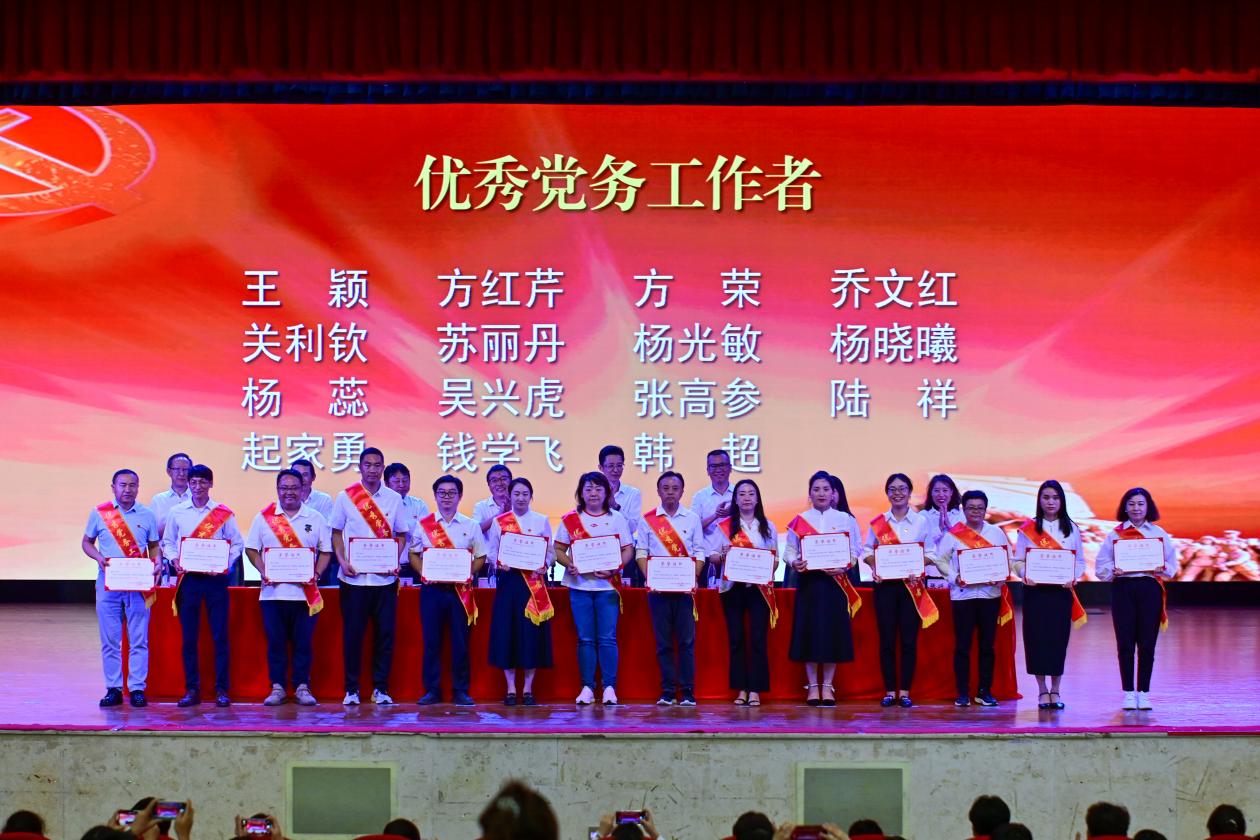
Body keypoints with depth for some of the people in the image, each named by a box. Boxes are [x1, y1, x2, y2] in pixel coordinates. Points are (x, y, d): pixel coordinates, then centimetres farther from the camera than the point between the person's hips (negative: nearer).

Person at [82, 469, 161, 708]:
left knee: (138, 639, -2)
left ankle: (137, 688, 1)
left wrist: (157, 563, -8)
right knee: (110, 639, 2)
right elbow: (87, 542, 12)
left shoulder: (147, 515, 7)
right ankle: (113, 689, 7)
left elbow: (154, 546, 12)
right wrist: (99, 558, -7)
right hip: (108, 582, 0)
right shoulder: (99, 513, 5)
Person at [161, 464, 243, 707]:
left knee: (220, 635, -2)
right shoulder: (177, 512, 8)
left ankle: (222, 689, 3)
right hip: (188, 578, 1)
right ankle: (192, 689, 8)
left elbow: (237, 543, 6)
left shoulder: (223, 513, 3)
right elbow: (167, 542, 14)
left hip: (215, 577, -1)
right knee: (189, 636, 2)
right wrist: (174, 559, -5)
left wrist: (226, 561, -10)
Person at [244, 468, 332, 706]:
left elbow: (326, 550, 8)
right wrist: (263, 571, -8)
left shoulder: (315, 518, 7)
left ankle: (302, 687, 8)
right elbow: (251, 549, 7)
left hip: (305, 592, 0)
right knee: (276, 641, 2)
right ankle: (277, 687, 9)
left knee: (303, 641, 1)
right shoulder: (263, 517, 7)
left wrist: (316, 574, -8)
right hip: (273, 591, 0)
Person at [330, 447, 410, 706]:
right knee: (352, 633, 0)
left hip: (385, 577, 1)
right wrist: (342, 561, -8)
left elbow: (401, 535, 11)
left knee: (385, 633, 2)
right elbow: (336, 533, 6)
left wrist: (396, 561, -5)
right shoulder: (345, 497, 2)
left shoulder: (394, 499, 6)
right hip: (354, 577, -1)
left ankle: (380, 688, 10)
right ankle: (351, 689, 8)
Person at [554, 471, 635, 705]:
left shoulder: (617, 519, 6)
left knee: (607, 638, -4)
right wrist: (569, 564, -14)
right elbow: (558, 549, 6)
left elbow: (628, 550, 3)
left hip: (607, 585, -1)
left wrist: (614, 568, -14)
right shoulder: (570, 519, 7)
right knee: (585, 639, 2)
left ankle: (609, 687, 1)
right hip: (579, 585, 1)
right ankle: (587, 687, 6)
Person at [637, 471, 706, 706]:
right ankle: (667, 692, 5)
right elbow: (641, 552, 6)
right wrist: (648, 578, -8)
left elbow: (699, 552, 7)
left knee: (686, 640, -3)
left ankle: (687, 692, 0)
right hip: (658, 588, 0)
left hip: (685, 588, 0)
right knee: (663, 641, 1)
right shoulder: (648, 520, 7)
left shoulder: (692, 519, 8)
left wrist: (693, 578, -7)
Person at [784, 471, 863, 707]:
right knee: (809, 631, -1)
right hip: (808, 580, 0)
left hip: (835, 581, 0)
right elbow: (789, 550, 5)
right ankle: (812, 685, 8)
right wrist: (794, 563, -16)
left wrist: (843, 567, -15)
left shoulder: (845, 519, 6)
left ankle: (827, 685, 8)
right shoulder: (800, 521, 7)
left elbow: (855, 550, 2)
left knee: (833, 632, 0)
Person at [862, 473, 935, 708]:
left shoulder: (921, 521, 5)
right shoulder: (878, 522, 6)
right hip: (885, 584, 0)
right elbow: (867, 550, 7)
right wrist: (875, 566, -13)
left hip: (912, 585, 0)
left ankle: (905, 692, 3)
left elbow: (930, 553, 4)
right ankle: (890, 691, 5)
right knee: (887, 639, 0)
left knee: (909, 639, -2)